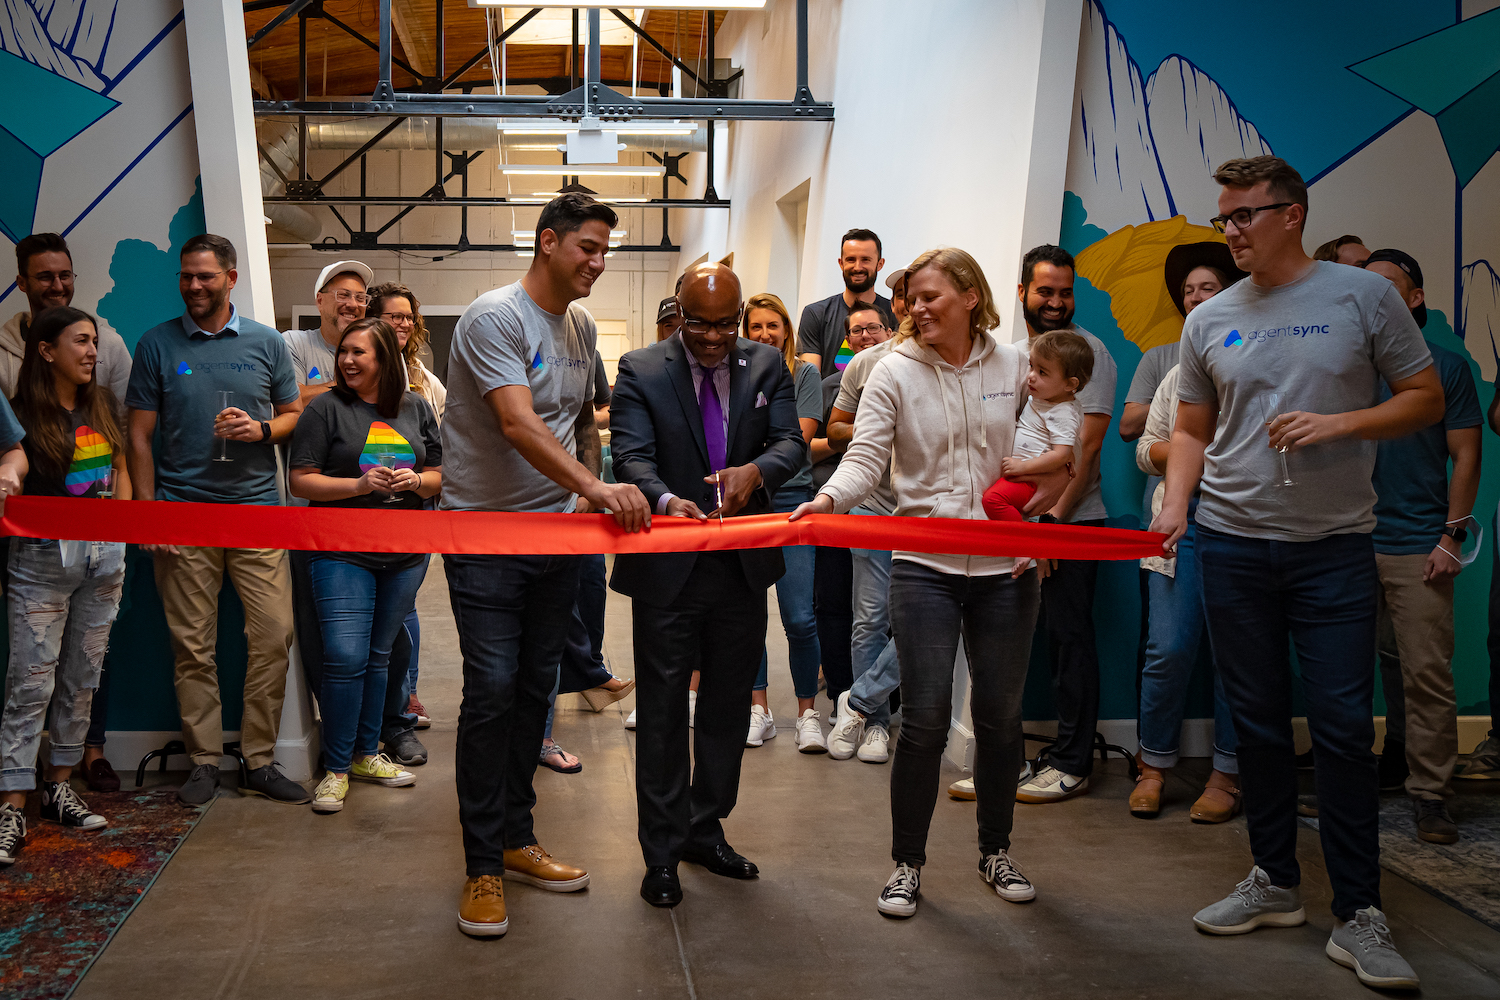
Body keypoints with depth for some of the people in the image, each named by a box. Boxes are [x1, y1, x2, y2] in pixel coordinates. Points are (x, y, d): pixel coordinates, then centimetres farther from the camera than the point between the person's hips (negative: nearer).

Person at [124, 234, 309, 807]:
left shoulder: (266, 342, 8)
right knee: (192, 646, 3)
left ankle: (259, 761, 8)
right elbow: (139, 435, 6)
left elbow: (293, 413, 15)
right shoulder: (157, 344, 6)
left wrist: (262, 429, -8)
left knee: (274, 636, -3)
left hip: (256, 507, 1)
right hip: (182, 512, -1)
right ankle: (204, 761, 14)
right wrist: (147, 510, -1)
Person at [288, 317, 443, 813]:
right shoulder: (326, 408, -1)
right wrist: (359, 484, -17)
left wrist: (415, 481, -8)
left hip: (406, 553, 4)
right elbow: (301, 480, -5)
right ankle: (335, 769, 2)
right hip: (342, 552, -4)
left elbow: (439, 476, 14)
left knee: (378, 655, 13)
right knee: (345, 657, -11)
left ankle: (366, 753, 26)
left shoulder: (416, 408, 10)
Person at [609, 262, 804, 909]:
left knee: (728, 705, 14)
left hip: (744, 565, 4)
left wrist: (757, 469, -27)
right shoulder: (640, 371, -4)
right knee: (662, 710, 5)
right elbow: (632, 455, -14)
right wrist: (666, 500, -35)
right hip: (668, 568, -3)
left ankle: (705, 831, 32)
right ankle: (661, 853, 18)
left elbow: (792, 441, -4)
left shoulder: (767, 366, 5)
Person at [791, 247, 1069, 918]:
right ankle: (907, 863, 11)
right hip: (925, 565, -2)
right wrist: (829, 497, -31)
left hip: (1005, 565, 2)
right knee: (925, 717, -5)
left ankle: (996, 851, 29)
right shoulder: (895, 371, -2)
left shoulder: (1014, 365, 6)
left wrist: (1046, 487, 1)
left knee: (1000, 713, 10)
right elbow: (867, 456, -12)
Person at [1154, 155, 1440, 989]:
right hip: (1233, 546, 3)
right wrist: (1175, 507, -3)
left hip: (1335, 547, -3)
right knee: (1260, 721, 10)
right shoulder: (1210, 320, 7)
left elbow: (1426, 398, 1)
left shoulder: (1365, 295, -1)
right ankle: (1275, 883, 24)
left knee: (1345, 725, -4)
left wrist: (1339, 423, -16)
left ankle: (1359, 916, 7)